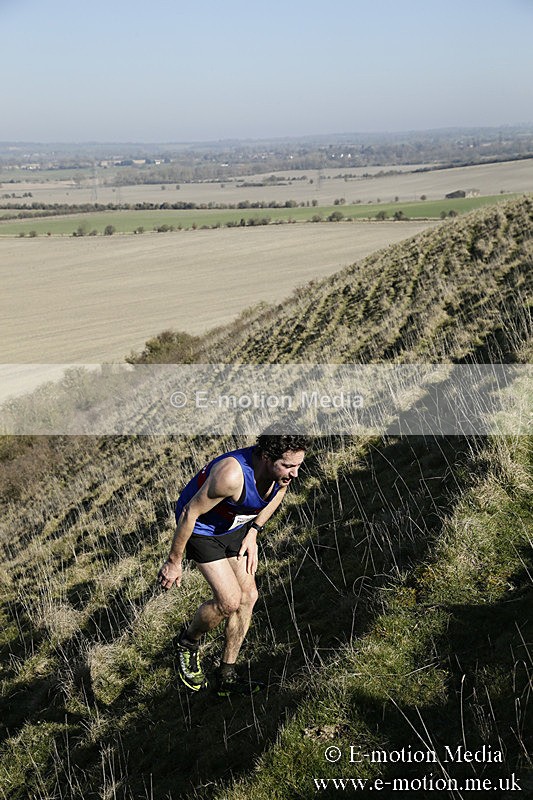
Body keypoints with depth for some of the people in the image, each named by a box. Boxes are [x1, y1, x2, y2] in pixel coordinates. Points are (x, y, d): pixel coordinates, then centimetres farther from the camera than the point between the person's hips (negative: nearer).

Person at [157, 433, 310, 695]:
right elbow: (190, 512, -28)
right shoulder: (232, 474, -41)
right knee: (230, 601, -13)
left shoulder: (284, 468, -21)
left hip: (235, 525, 7)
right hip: (201, 527, -7)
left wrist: (253, 531, 1)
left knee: (248, 596, 4)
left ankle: (226, 677, 19)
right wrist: (173, 562, -17)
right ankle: (188, 642, 18)